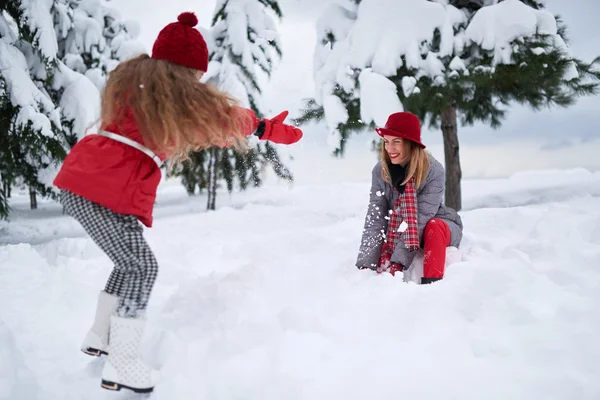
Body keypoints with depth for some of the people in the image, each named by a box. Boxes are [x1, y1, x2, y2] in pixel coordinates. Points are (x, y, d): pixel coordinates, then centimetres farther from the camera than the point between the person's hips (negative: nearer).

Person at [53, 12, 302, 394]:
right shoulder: (177, 91, -5)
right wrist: (269, 129, 23)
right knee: (141, 267, 0)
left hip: (79, 178, 9)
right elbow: (224, 116, 7)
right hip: (108, 190, -9)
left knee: (131, 262, 21)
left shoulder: (129, 77, 19)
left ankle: (100, 337, 32)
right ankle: (122, 366, 3)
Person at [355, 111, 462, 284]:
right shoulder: (380, 171, -15)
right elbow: (375, 220, -19)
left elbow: (421, 218, -31)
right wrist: (366, 264, -29)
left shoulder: (433, 171, -25)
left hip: (439, 229, -3)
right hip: (401, 229, 3)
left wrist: (398, 262, -38)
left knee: (434, 227, -37)